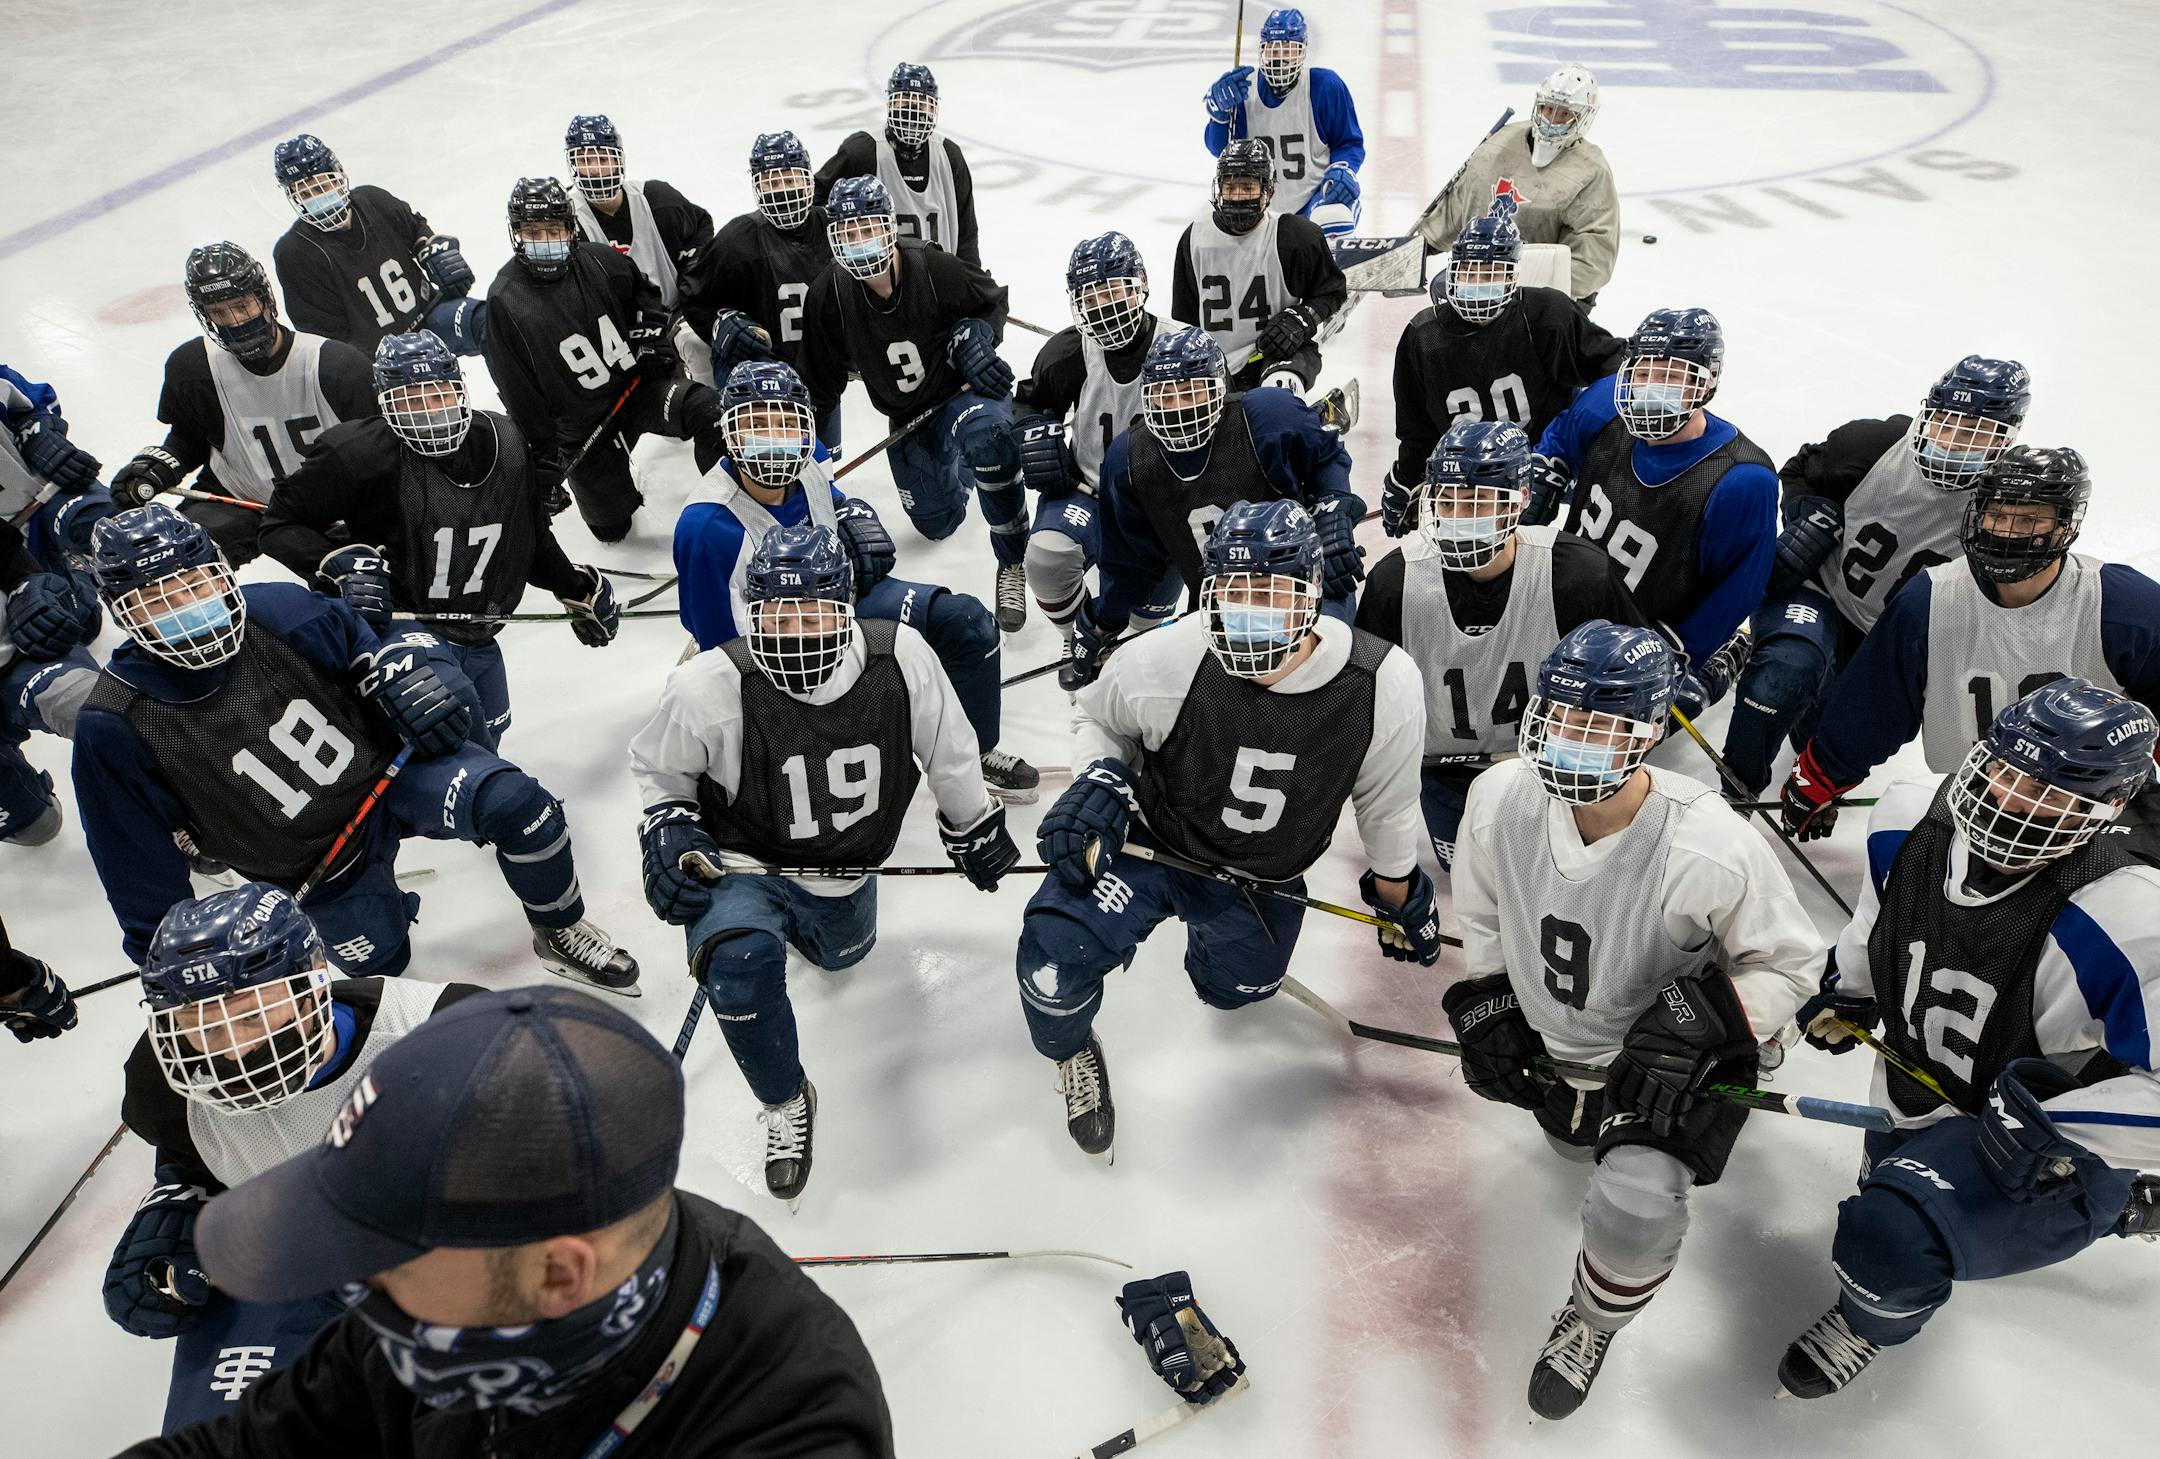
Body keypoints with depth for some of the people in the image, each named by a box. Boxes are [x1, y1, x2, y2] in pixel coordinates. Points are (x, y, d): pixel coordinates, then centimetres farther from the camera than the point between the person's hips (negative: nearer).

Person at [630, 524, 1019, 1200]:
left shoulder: (902, 658, -23)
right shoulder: (708, 687, -28)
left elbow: (947, 750, -3)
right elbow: (657, 764, -4)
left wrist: (974, 830, 9)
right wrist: (668, 829, -20)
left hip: (844, 867, 4)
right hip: (740, 860, -3)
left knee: (844, 954, 29)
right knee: (741, 960, -33)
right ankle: (785, 1105, -5)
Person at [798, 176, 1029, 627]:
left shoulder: (935, 269, -24)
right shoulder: (829, 295, -14)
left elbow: (991, 300, -2)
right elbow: (822, 379, -2)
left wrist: (975, 338, -22)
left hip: (968, 391, -4)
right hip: (908, 418, 5)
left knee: (987, 433, -42)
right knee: (937, 524, 15)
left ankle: (1013, 564, -26)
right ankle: (955, 470, 55)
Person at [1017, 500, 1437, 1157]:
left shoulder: (1384, 685, -25)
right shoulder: (1164, 659, -28)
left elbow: (1385, 803, -4)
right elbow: (1098, 716, -2)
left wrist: (1402, 904, 9)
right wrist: (1098, 781, -22)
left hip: (1265, 880, 3)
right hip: (1149, 844, -2)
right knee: (1057, 948, -25)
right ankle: (1073, 1053, 11)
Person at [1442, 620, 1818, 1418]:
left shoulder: (1710, 847, -35)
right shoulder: (1501, 798, -22)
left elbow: (1789, 963, -17)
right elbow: (1482, 912, 0)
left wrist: (1702, 1018, -31)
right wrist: (1486, 1007, -2)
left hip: (1666, 1052, -5)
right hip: (1553, 1038, 5)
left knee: (1633, 1210, -22)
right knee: (1572, 1138, 29)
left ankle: (1592, 1324, 12)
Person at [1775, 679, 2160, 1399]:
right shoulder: (1907, 824, -18)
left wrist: (2052, 1122, -34)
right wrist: (1847, 994, 7)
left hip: (2056, 1147, -7)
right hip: (1918, 1094, 7)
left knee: (1888, 1235, -31)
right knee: (1893, 1185, 36)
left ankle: (1873, 1321, 10)